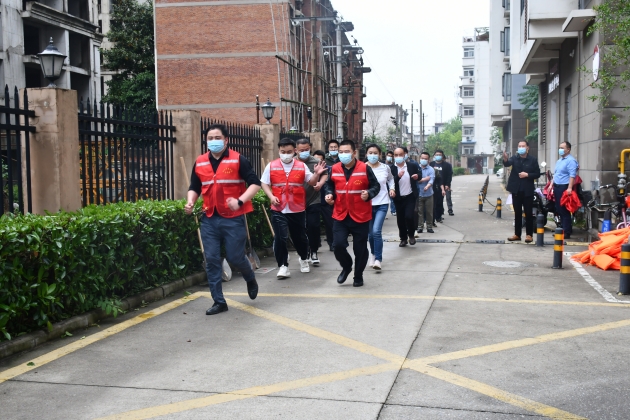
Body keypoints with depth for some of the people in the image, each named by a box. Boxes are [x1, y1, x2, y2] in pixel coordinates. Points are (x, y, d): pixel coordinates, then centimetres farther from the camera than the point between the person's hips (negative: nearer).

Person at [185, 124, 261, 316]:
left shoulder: (238, 159, -4)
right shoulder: (200, 162, 9)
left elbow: (255, 183, -6)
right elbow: (194, 187, 18)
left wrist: (240, 201, -20)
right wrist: (190, 202, -2)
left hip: (233, 218, -4)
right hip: (209, 219, 4)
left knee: (235, 257, 0)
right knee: (211, 260, 1)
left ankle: (250, 279, 35)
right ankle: (219, 301, 11)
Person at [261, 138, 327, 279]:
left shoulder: (302, 166, 2)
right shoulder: (271, 166, -1)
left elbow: (312, 182, 5)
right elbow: (265, 184, 4)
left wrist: (316, 174, -15)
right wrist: (271, 197, -11)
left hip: (297, 209, 1)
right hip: (278, 210, -1)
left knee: (300, 237, 14)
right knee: (280, 237, -9)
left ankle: (304, 259, 41)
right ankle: (283, 266, 2)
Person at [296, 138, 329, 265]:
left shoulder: (316, 162, -5)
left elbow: (325, 174, 11)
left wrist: (320, 183, -7)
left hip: (314, 201, -1)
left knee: (313, 226, -1)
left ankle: (314, 252, 15)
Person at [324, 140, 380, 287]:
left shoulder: (365, 168, -8)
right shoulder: (334, 169, 2)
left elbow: (376, 186, -2)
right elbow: (329, 185, 16)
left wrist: (369, 193, -22)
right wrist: (329, 194, -4)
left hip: (360, 216, -2)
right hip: (340, 215, 2)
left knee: (360, 248, 7)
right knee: (338, 244, -8)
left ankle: (358, 276, 26)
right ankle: (346, 267, 23)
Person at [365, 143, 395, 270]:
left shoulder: (385, 168, -1)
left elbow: (390, 179, 19)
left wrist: (392, 188, 4)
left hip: (382, 204, -1)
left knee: (376, 231, -16)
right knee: (370, 233, 11)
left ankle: (378, 259, -8)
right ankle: (373, 254, 36)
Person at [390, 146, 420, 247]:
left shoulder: (412, 166, -1)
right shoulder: (391, 169, -7)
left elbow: (419, 173, 16)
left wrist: (417, 176, -8)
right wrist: (398, 176, -33)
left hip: (410, 196, -1)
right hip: (398, 198, 1)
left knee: (409, 216, -14)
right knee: (400, 220, 7)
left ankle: (411, 235, 12)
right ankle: (403, 239, 25)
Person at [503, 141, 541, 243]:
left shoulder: (533, 160, 0)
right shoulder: (515, 158, 3)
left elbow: (537, 174, 0)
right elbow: (507, 164, -18)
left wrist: (527, 175, -16)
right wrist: (505, 159, -41)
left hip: (527, 190, -2)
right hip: (516, 190, 2)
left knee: (528, 213, 1)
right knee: (517, 213, 9)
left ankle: (529, 234, 8)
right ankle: (517, 234, 14)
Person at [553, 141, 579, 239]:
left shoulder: (571, 161, -11)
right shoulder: (559, 161, 19)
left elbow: (572, 175, -20)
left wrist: (570, 188, -27)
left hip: (564, 188, -9)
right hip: (557, 187, 9)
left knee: (564, 210, -7)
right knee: (559, 209, 13)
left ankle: (567, 232, -3)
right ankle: (562, 229, 21)